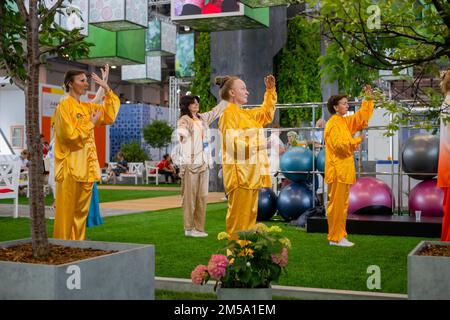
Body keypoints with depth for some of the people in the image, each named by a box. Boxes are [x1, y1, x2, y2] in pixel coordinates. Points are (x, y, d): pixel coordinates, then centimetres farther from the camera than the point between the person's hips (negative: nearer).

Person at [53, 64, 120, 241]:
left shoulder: (87, 107, 15)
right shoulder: (64, 107, -8)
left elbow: (110, 115, 14)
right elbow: (70, 135, -17)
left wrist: (107, 90, 7)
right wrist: (90, 124, -7)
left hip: (86, 168, 8)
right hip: (70, 168, -7)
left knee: (81, 212, 11)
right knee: (66, 213, -4)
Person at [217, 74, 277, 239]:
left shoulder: (245, 114, 19)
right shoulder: (229, 113, -8)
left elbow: (267, 113, 34)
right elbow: (233, 143, -18)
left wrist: (270, 90, 25)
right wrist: (258, 143, -20)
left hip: (251, 174, 9)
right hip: (240, 174, -9)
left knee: (249, 217, 12)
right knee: (239, 219, -8)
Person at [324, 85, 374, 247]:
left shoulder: (345, 121, 16)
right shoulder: (333, 123, -12)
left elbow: (362, 117, 22)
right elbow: (338, 144, -22)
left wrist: (369, 98, 15)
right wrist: (357, 140, -10)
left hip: (344, 170, 10)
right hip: (338, 170, -10)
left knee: (342, 204, 12)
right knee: (337, 204, -6)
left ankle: (339, 236, 18)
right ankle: (335, 238, -1)